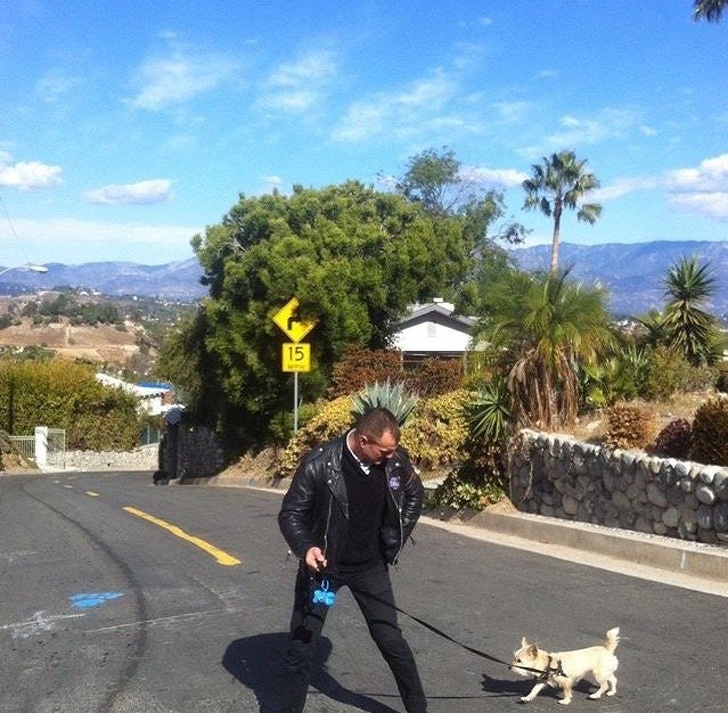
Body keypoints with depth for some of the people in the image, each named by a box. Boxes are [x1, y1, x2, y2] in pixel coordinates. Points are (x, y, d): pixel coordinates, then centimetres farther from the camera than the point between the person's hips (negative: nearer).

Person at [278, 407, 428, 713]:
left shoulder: (395, 461, -14)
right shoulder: (319, 464, -25)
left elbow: (415, 495, 7)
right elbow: (290, 513, -15)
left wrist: (394, 542, 4)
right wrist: (305, 547, -33)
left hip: (369, 565, 2)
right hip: (322, 565, -2)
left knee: (391, 640, 9)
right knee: (301, 646, 4)